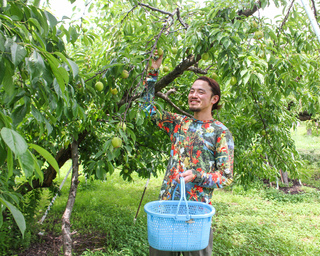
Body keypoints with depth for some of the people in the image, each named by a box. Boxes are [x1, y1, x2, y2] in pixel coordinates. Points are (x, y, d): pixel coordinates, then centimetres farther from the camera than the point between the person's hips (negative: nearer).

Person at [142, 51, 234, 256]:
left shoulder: (221, 132, -4)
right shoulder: (179, 123, 9)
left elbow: (226, 176, -6)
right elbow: (149, 107, 13)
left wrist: (196, 176, -21)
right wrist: (153, 72, 7)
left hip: (196, 208, -4)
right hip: (166, 202, 4)